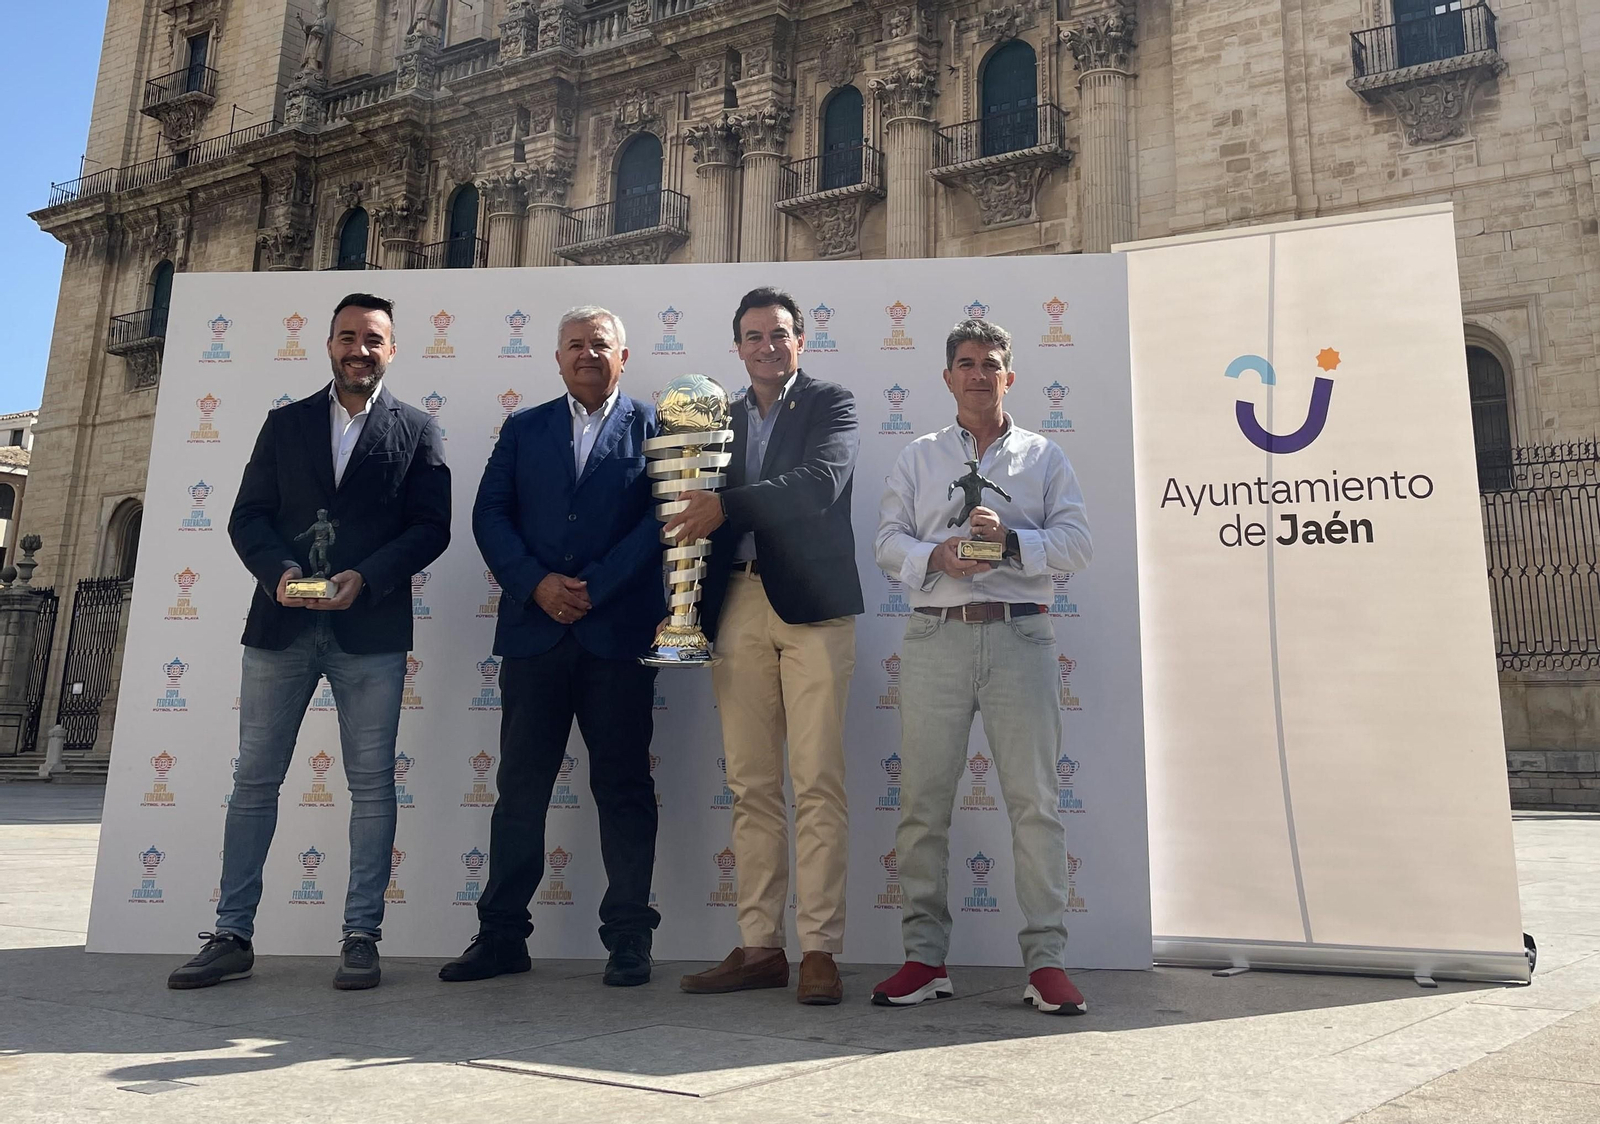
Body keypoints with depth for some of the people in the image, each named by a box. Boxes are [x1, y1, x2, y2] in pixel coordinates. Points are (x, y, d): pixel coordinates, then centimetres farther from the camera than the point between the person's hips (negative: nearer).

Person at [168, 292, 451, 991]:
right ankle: (232, 936, 15)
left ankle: (361, 936, 8)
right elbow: (247, 516, 8)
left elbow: (431, 527, -1)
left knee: (371, 784, 0)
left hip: (371, 628, -2)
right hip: (282, 622, 3)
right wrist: (278, 570, -12)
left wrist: (366, 578, -15)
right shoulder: (285, 423, 14)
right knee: (254, 778, 6)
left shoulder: (416, 431, 8)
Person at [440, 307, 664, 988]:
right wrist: (537, 584, -8)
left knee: (622, 787, 3)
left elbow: (660, 517, -4)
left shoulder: (652, 427, 8)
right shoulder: (524, 429, 16)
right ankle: (501, 935, 16)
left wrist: (595, 587, -11)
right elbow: (490, 514, 7)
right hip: (534, 630, 3)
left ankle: (628, 939, 12)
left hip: (617, 632, -2)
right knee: (520, 786, 6)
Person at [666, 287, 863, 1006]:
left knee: (817, 784, -5)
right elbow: (700, 513, 14)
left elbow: (822, 481, -11)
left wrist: (727, 506, -14)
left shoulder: (831, 403, 7)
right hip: (738, 609, 4)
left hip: (811, 607, -4)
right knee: (750, 786, 5)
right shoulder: (722, 417, 21)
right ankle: (759, 946, 12)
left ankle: (820, 951, 2)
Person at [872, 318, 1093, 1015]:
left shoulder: (1044, 457, 14)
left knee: (1034, 799, -3)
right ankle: (924, 956, 11)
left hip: (1019, 637, -1)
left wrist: (1011, 540, -13)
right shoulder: (918, 458, 17)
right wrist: (935, 556, -11)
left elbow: (1075, 543, 4)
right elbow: (888, 542, 9)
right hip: (935, 637, 1)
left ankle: (1045, 961, 4)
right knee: (922, 801, 1)